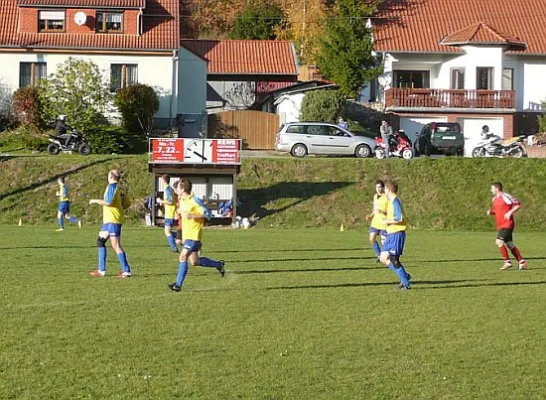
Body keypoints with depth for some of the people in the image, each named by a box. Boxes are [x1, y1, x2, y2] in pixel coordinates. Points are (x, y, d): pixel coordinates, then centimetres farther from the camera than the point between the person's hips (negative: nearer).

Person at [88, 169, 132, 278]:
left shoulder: (112, 186, -12)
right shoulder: (120, 188, 14)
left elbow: (108, 201, -21)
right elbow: (127, 203, 15)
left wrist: (95, 201, -9)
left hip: (113, 220, -10)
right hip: (108, 220, 10)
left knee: (116, 246, -11)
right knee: (100, 241, 15)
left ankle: (126, 271, -12)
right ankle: (101, 270, 17)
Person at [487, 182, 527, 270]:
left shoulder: (505, 197, -13)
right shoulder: (494, 199, 14)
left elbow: (518, 205, -12)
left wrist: (510, 212, -21)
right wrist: (491, 212, 6)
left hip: (507, 224, -10)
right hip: (500, 226, 10)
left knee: (499, 241, -20)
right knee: (510, 245, 11)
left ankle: (507, 262, -15)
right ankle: (522, 262, 17)